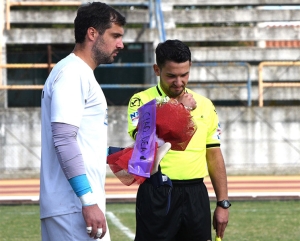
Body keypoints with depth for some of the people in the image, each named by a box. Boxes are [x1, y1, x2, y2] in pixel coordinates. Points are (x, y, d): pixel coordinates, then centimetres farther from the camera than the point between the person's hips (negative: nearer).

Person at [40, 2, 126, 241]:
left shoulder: (81, 74, 20)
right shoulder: (72, 73, -10)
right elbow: (64, 140, -20)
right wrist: (89, 201, -23)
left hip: (74, 205, 10)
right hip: (74, 207, -10)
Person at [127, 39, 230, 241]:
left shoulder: (204, 105, 11)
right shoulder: (142, 101, -2)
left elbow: (214, 156, 14)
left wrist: (223, 203, 10)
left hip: (195, 195, 4)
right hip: (157, 195, -4)